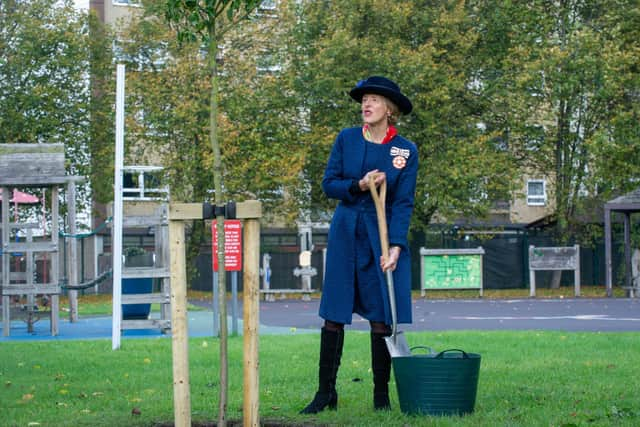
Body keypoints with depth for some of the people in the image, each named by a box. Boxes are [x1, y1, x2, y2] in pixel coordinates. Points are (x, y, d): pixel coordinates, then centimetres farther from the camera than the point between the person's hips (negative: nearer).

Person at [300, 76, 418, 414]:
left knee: (381, 317, -1)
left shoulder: (406, 150, -4)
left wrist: (395, 248, -16)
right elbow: (328, 184, 2)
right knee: (333, 314, 2)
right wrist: (359, 186, -17)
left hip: (384, 235, -2)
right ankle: (326, 392, 10)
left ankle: (381, 396, 10)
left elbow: (403, 204, -6)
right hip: (345, 233, 2)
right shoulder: (346, 139, 1)